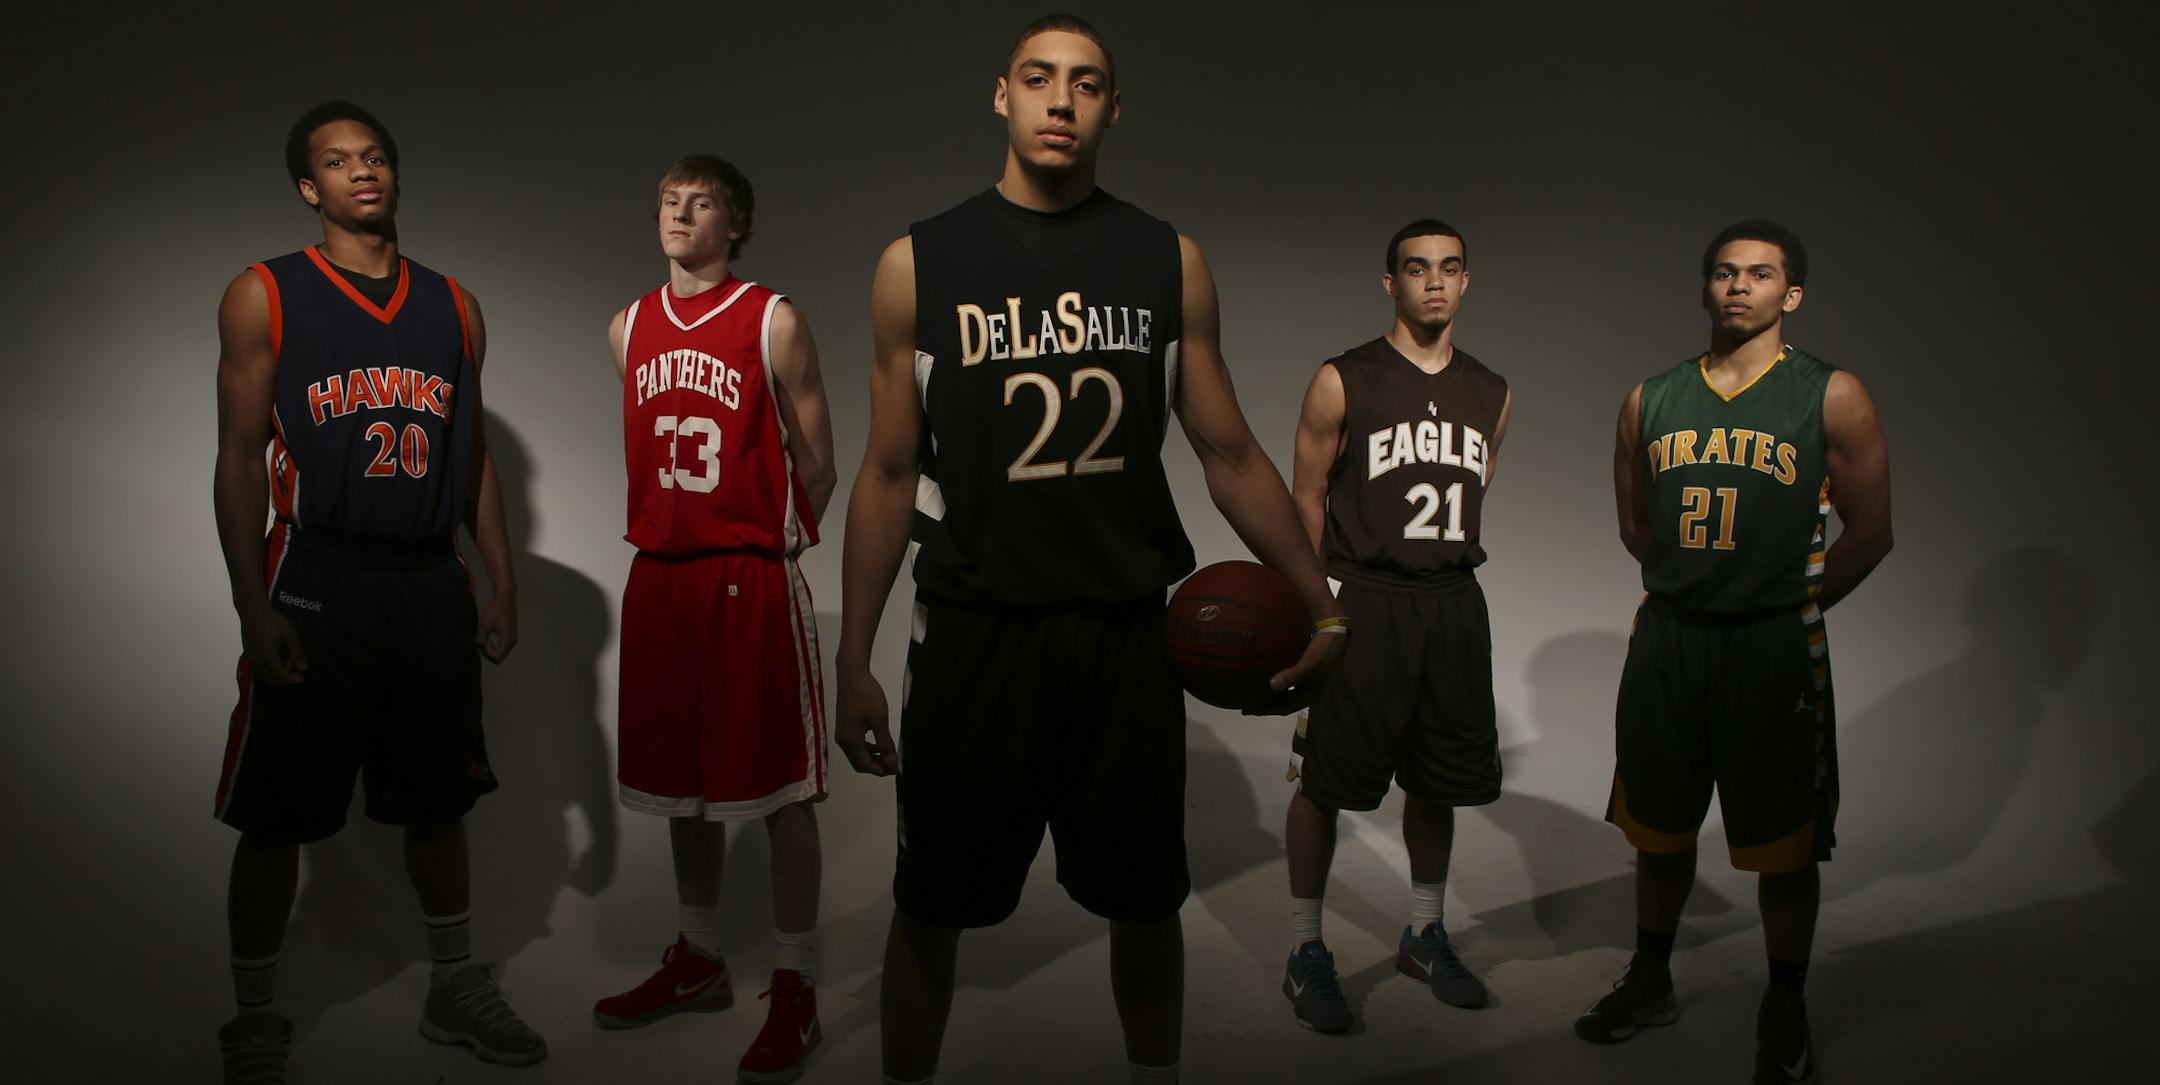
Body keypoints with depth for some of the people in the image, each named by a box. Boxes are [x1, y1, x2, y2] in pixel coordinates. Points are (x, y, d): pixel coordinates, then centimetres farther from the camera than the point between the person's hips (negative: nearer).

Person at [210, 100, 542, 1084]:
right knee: (277, 818, 4)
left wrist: (500, 585, 10)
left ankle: (455, 989, 30)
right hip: (316, 579, -3)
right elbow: (241, 459, -4)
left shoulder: (452, 305, 10)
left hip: (431, 582, 4)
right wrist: (256, 612, -11)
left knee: (437, 801, 14)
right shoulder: (264, 297, -1)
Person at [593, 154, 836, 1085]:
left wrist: (773, 544, 4)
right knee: (682, 785, 15)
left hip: (752, 580, -5)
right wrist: (672, 534, 14)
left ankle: (793, 993, 10)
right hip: (659, 577, 6)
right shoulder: (629, 328, 11)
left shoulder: (773, 323, -6)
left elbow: (815, 462, -1)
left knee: (778, 790, 0)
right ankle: (698, 962, 31)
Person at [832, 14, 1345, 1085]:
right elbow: (889, 474, 2)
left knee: (1144, 899, 14)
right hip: (973, 633, -1)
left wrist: (1323, 606, 0)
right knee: (931, 906, 9)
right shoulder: (920, 263, 0)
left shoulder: (1170, 262, 4)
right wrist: (853, 661, -1)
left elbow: (1231, 454, 7)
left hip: (1129, 633, 2)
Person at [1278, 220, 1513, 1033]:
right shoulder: (1342, 383, -5)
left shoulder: (1491, 395, 10)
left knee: (1439, 782, 14)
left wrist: (1445, 564, 12)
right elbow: (1306, 500, -1)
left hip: (1454, 603, 5)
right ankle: (1305, 952, 14)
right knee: (1325, 781, -1)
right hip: (1361, 601, -5)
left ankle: (1424, 936, 33)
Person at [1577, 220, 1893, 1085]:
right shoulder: (1650, 399, 6)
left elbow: (1869, 532, 0)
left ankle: (1785, 1012, 24)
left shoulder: (1831, 396, -3)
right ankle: (1650, 983, 34)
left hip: (1775, 647, -3)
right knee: (1658, 828, 15)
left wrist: (1789, 607, 3)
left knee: (1785, 846, 5)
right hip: (1667, 636, 3)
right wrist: (1700, 588, 12)